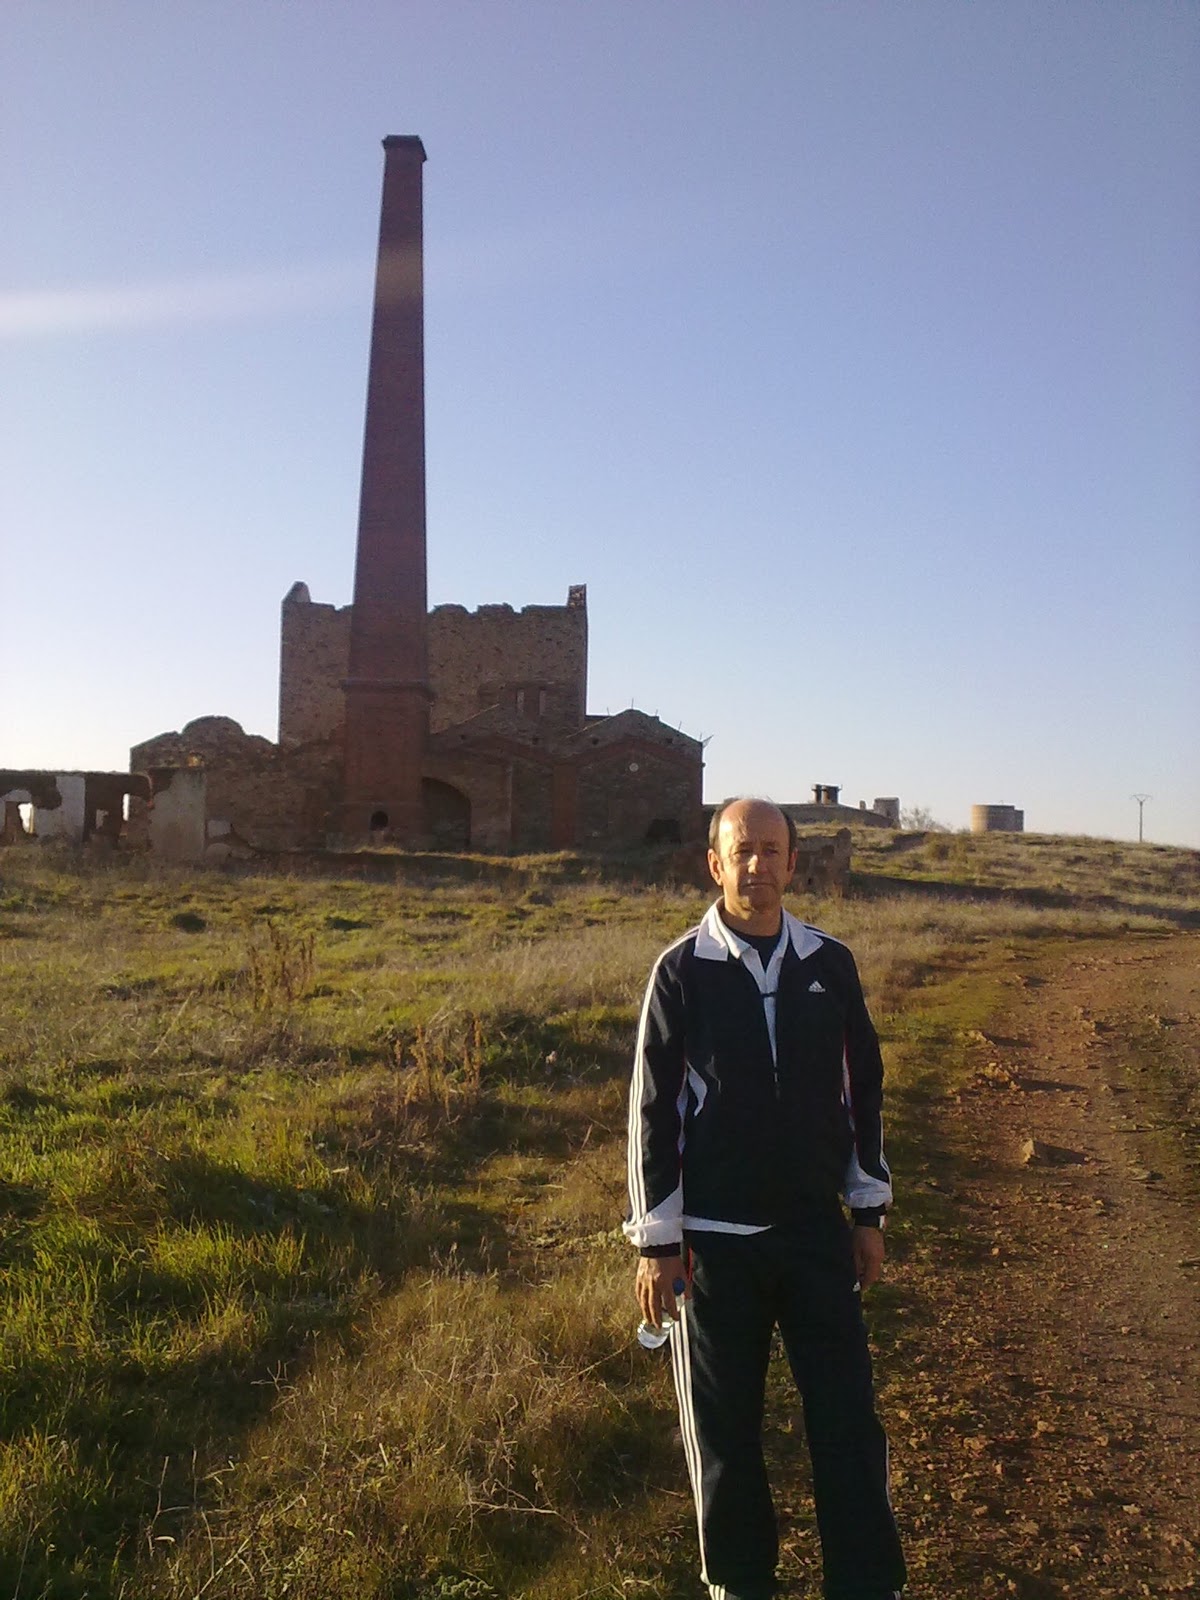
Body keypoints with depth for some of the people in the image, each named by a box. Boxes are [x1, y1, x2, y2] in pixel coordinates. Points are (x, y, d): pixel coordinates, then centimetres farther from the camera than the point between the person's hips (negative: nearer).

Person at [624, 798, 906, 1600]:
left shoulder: (830, 963, 0)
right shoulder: (682, 971, -8)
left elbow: (862, 1088, 8)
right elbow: (653, 1108, -5)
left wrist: (869, 1211, 9)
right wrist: (657, 1239, -5)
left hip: (817, 1231, 2)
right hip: (716, 1240, -2)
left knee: (850, 1421, 5)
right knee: (725, 1429, 11)